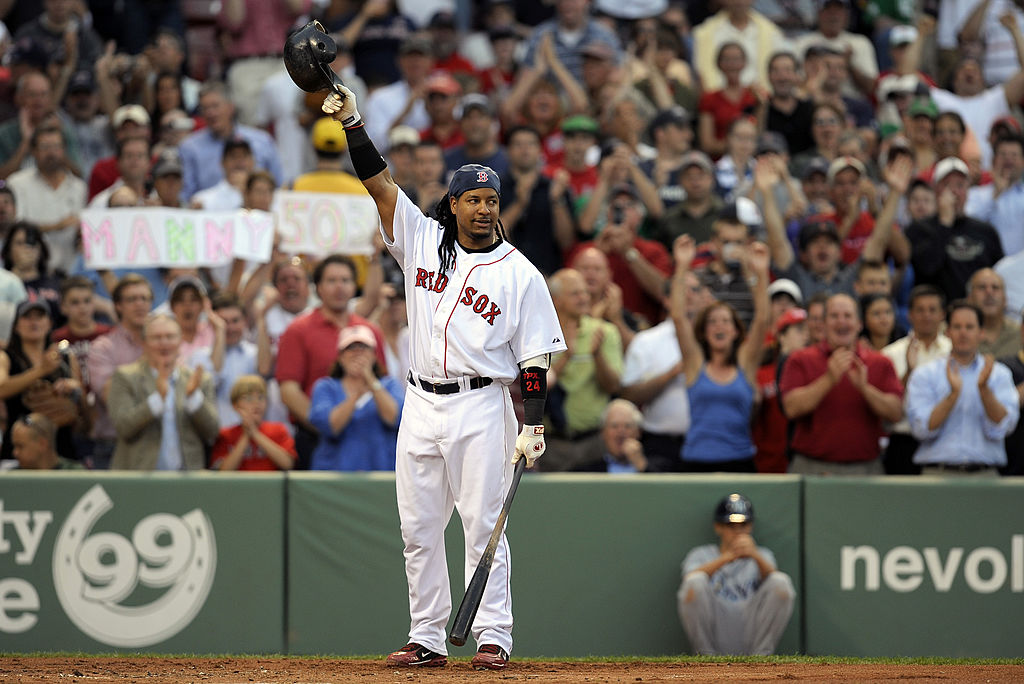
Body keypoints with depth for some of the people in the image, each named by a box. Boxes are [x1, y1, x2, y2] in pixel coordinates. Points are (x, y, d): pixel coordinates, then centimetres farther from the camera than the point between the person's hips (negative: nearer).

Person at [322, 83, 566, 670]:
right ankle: (428, 638, 12)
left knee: (483, 526, -6)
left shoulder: (520, 274, -1)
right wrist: (352, 121, -9)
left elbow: (535, 359, -2)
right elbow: (379, 181, 2)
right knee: (420, 528, 6)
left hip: (481, 409, -4)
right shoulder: (423, 239, 8)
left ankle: (494, 637, -2)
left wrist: (534, 427, -12)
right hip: (421, 405, 4)